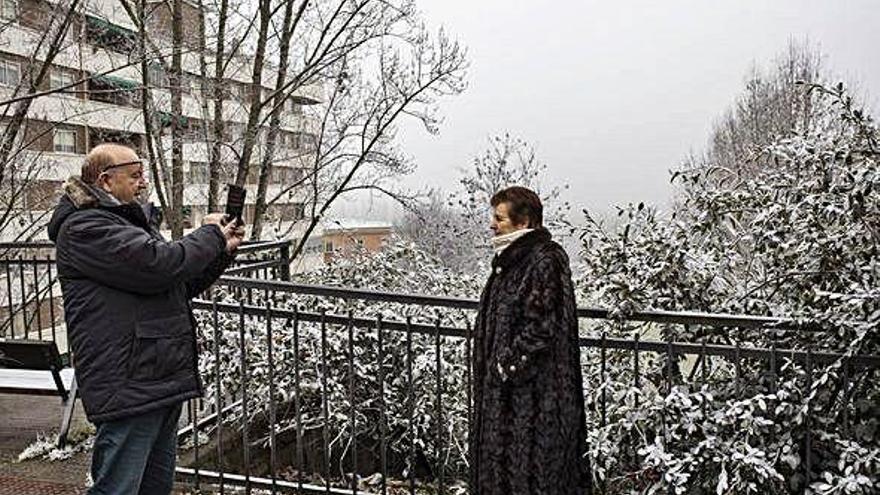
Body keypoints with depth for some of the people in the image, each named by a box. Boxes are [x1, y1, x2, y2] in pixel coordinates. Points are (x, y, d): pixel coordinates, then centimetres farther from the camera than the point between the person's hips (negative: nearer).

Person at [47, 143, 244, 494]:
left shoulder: (133, 221, 21)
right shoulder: (84, 227, -11)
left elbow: (180, 287, 24)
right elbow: (158, 265, -25)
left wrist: (222, 250, 10)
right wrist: (210, 235, -8)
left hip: (163, 381, 10)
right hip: (127, 385, -10)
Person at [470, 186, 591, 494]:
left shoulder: (545, 261, -18)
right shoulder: (510, 258, 11)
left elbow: (540, 327, -22)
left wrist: (509, 364, -16)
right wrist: (496, 364, 13)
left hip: (533, 391, -10)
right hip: (503, 390, 10)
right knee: (501, 462, 17)